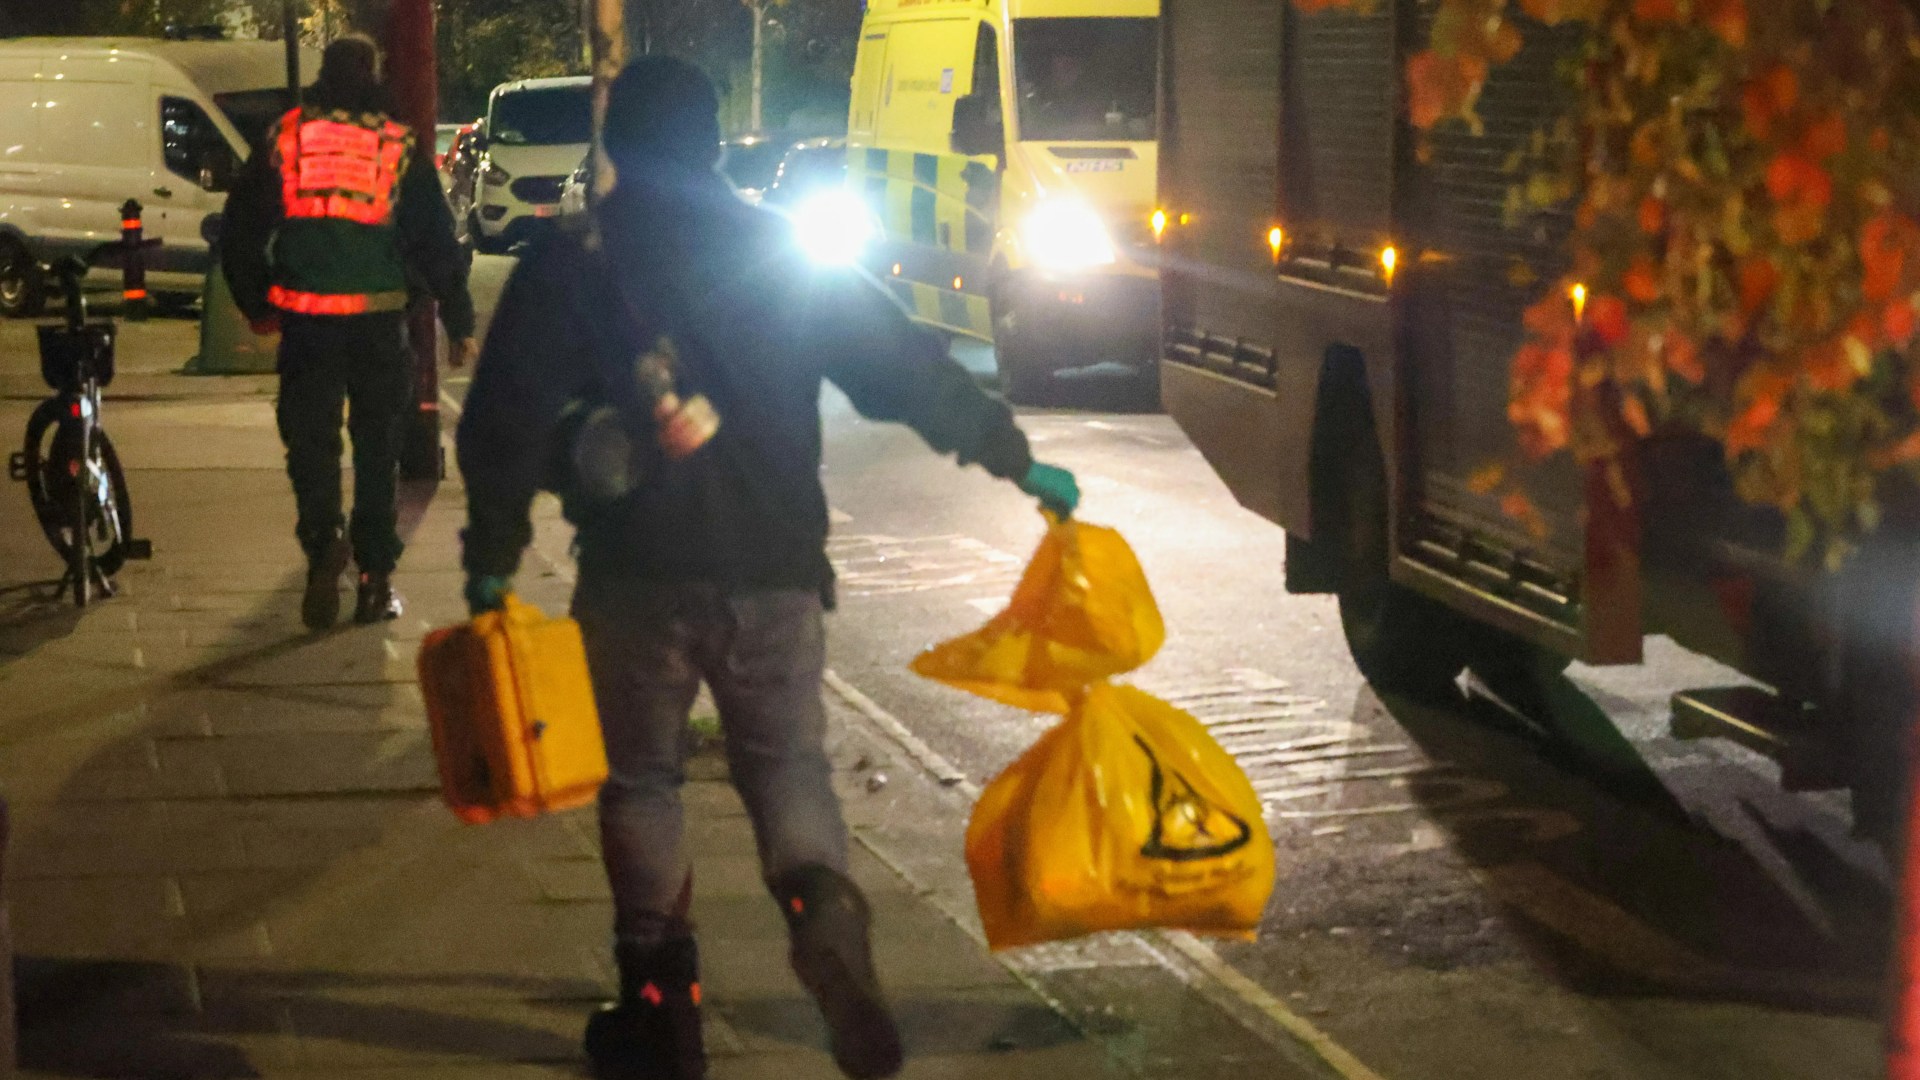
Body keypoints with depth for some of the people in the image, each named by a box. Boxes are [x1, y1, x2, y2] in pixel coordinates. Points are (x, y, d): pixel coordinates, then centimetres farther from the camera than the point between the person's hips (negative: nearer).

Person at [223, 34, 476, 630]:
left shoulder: (283, 138, 5)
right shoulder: (399, 147, 2)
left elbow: (240, 231, 9)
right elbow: (436, 240, 3)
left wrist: (256, 305, 21)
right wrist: (459, 323, 9)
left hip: (305, 321, 0)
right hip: (378, 322, 0)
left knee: (311, 445, 7)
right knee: (377, 447, 9)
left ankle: (322, 545, -17)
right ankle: (375, 579, 9)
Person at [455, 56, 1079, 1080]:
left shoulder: (568, 267, 0)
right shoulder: (791, 255, 5)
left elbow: (504, 428, -4)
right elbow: (915, 372, 6)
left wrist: (492, 559, 6)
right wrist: (1018, 462, 16)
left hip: (636, 574, -1)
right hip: (773, 571, 1)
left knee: (642, 779, 13)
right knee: (787, 759, 13)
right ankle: (820, 902, -18)